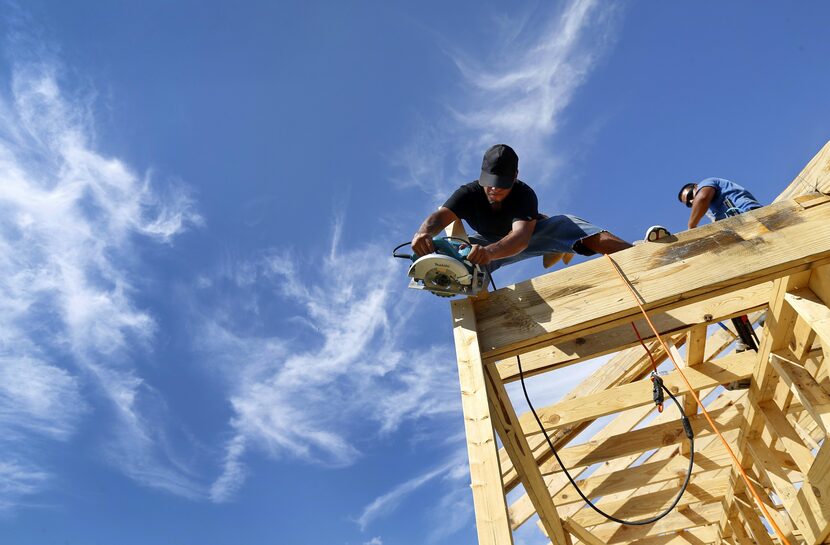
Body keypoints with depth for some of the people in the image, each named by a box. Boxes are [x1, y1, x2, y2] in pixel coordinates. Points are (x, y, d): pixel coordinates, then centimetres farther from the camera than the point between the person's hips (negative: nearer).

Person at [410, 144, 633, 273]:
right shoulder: (469, 193, -28)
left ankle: (636, 253, -39)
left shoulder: (525, 194, -34)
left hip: (527, 235, -2)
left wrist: (489, 252, -74)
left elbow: (520, 236, -51)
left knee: (565, 224, -34)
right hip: (488, 243, 2)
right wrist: (424, 233, -71)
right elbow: (440, 216, -44)